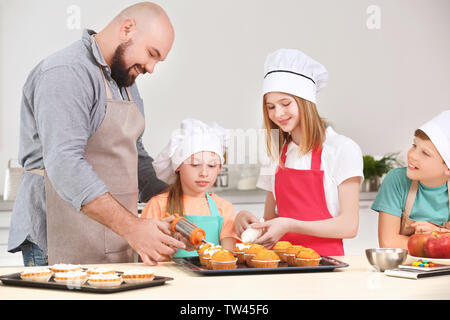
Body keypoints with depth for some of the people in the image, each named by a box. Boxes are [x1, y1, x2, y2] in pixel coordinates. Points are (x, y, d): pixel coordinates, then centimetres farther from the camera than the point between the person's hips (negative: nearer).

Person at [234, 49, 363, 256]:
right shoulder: (278, 153, 14)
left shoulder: (342, 149, -2)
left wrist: (290, 225, -15)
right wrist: (246, 219, -3)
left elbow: (348, 226, -6)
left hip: (324, 261, -4)